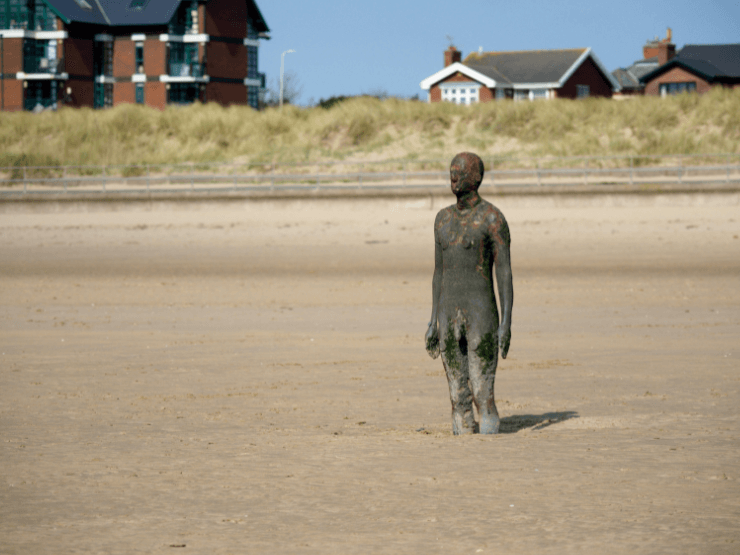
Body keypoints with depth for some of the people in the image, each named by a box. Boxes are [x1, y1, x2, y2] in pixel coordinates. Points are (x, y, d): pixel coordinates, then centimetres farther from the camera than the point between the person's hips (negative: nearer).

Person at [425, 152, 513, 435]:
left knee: (483, 394, -8)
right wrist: (434, 322, 14)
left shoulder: (493, 218, -6)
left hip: (482, 315, -6)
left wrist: (506, 322, -16)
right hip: (449, 316, 6)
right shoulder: (443, 218, 14)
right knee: (458, 395, 5)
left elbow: (504, 272, -9)